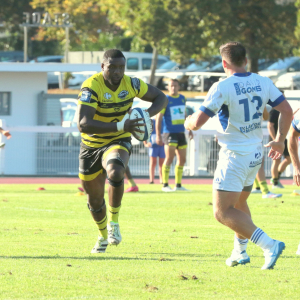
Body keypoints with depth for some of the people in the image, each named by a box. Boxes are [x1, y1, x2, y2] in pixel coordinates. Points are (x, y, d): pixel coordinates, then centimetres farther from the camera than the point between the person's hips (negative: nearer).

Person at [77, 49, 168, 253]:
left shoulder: (131, 84, -11)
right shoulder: (91, 87, -24)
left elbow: (161, 98, 3)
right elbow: (83, 124, -35)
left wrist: (146, 114, -19)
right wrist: (120, 126, -44)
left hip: (119, 142, 0)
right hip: (91, 145, 0)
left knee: (115, 171, -35)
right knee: (94, 198, 12)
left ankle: (114, 222, -16)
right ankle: (103, 236, 42)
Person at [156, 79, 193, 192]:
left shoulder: (182, 98, 12)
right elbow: (159, 118, -8)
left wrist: (189, 129, 24)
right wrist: (158, 135, -14)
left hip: (181, 133, 7)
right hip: (169, 133, -7)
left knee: (182, 159, 8)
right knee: (169, 158, -14)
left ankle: (178, 185, 16)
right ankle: (165, 185, -9)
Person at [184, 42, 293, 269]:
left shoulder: (222, 87, -16)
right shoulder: (263, 83, 1)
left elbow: (198, 122, -17)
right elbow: (287, 110, 4)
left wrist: (189, 122, 7)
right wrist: (280, 140, 18)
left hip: (234, 156, -7)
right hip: (256, 155, 7)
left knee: (223, 212, -6)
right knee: (239, 203, 26)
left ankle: (269, 244, -20)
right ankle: (240, 252, 30)